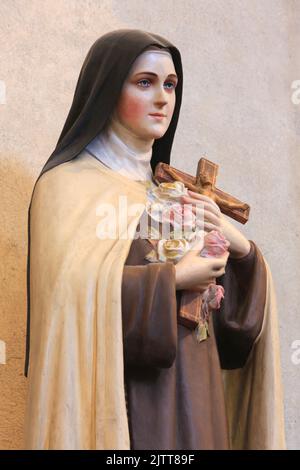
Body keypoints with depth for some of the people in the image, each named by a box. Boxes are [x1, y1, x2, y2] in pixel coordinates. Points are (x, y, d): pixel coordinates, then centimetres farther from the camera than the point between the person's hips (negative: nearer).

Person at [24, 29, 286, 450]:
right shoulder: (70, 184, -7)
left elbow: (236, 314, 12)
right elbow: (71, 288, -24)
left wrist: (241, 247, -8)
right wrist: (174, 278, -16)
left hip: (188, 395, 7)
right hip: (124, 396, -6)